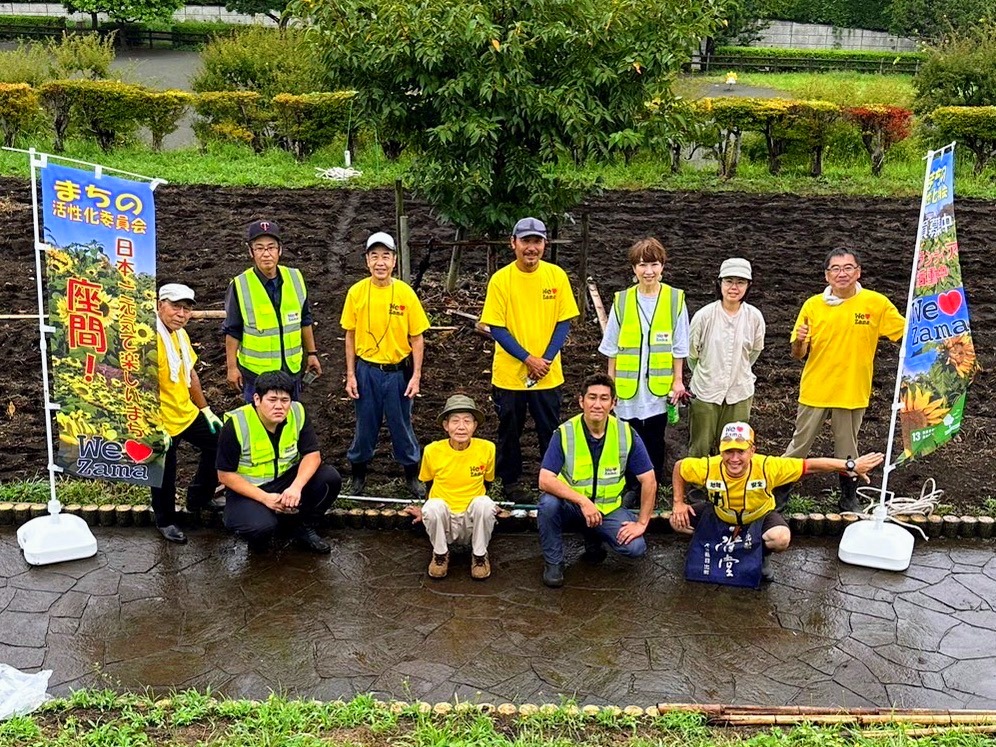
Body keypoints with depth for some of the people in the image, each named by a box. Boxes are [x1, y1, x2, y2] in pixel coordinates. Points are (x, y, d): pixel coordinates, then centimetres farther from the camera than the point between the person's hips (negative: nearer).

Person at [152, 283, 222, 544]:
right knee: (165, 476, 8)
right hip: (162, 423, -9)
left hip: (187, 413, 9)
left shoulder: (180, 334, 5)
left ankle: (198, 498, 36)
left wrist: (206, 410, 18)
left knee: (218, 442, 19)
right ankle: (166, 521, 33)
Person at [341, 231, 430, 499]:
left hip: (398, 371, -1)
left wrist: (416, 376, -7)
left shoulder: (405, 293, -7)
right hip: (366, 370, 1)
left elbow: (417, 338, -3)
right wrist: (350, 375, 1)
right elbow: (351, 336, 3)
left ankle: (412, 476, 27)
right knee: (365, 425, 12)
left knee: (402, 425, 10)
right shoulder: (356, 292, -4)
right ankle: (358, 474, 30)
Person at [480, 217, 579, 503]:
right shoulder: (501, 279, -10)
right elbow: (497, 328, -9)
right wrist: (528, 359, -16)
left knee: (550, 431, 11)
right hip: (509, 373, -1)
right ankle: (510, 481, 30)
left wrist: (546, 359, -13)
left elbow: (564, 321, -1)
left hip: (548, 374, 1)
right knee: (509, 431, 12)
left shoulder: (557, 275, -4)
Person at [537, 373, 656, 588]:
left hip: (608, 508, 2)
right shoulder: (564, 433, -16)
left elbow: (649, 481, -5)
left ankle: (593, 538, 14)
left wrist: (642, 523, -9)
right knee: (548, 503, -33)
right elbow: (545, 481, -24)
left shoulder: (627, 434, -11)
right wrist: (582, 501, -35)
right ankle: (553, 562, -7)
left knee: (636, 547, -20)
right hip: (570, 506, -2)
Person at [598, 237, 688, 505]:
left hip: (660, 385, -1)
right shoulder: (622, 300, 0)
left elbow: (679, 346, 2)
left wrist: (678, 380, 0)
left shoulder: (675, 299, -2)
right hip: (628, 385, 1)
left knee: (655, 440, 9)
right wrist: (611, 382, 5)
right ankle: (631, 489, 22)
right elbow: (612, 347, 6)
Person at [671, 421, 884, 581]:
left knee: (781, 538, -34)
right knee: (678, 521, -14)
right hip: (720, 515, 2)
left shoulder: (767, 467, -35)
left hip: (759, 517, -2)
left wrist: (851, 466, -31)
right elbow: (679, 466, -12)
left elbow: (811, 466, -30)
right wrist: (679, 503, -15)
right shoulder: (707, 467, -32)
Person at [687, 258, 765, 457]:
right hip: (705, 391, -1)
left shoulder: (754, 317, -8)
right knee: (700, 448, 8)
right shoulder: (704, 315, -13)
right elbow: (692, 353, 2)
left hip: (740, 393, 1)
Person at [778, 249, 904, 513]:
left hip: (853, 392, 0)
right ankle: (780, 493, 21)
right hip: (815, 391, 1)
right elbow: (798, 355, 2)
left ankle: (849, 498, 29)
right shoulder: (812, 305, -2)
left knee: (847, 450, 12)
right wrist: (799, 342, -20)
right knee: (799, 446, 7)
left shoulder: (876, 303, -5)